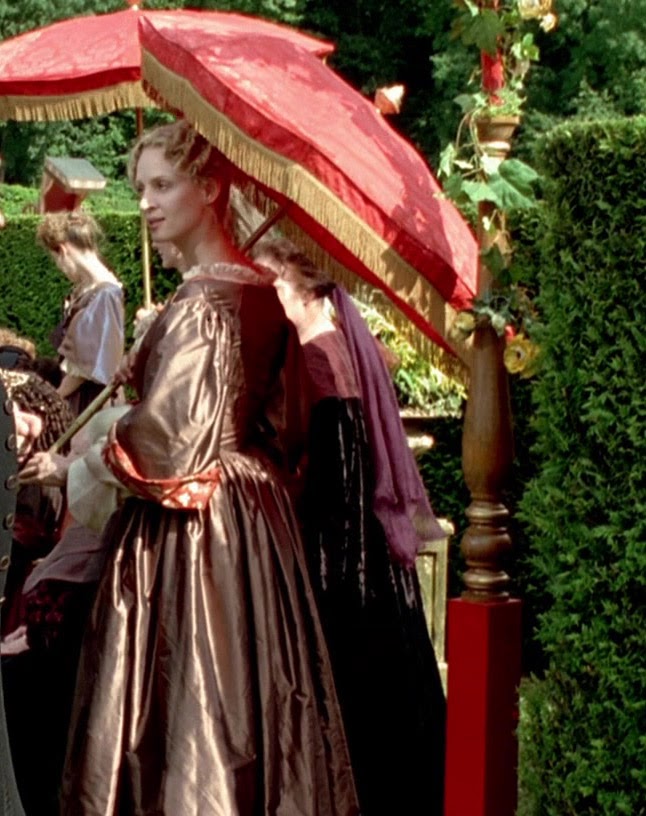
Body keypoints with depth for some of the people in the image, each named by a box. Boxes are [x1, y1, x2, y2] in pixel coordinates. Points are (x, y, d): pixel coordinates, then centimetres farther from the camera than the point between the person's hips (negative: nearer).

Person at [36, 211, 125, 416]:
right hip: (76, 396, 8)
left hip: (92, 398, -8)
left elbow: (92, 363, -17)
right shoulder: (85, 289, 9)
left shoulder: (104, 293, -18)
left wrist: (55, 397, -8)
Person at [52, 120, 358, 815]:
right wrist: (141, 377, 10)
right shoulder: (258, 287, 8)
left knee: (185, 705, -1)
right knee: (250, 695, 15)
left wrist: (106, 447, -4)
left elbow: (164, 437, -24)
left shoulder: (201, 302, -19)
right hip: (252, 508, 9)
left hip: (190, 529, -9)